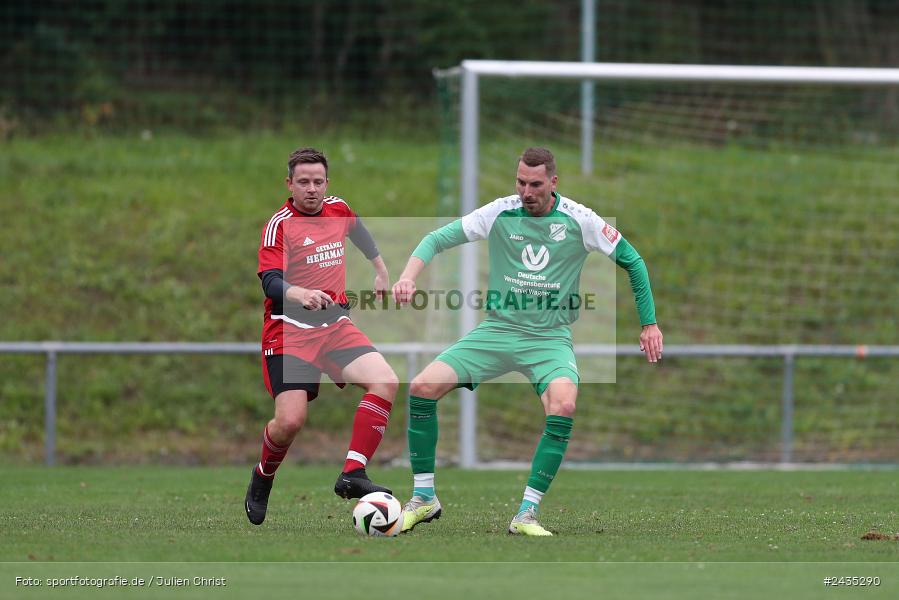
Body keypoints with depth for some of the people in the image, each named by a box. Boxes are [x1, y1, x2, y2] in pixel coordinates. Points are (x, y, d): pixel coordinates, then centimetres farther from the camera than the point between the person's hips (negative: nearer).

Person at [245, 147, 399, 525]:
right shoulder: (279, 224, -10)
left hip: (335, 324, 5)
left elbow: (359, 232, 33)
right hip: (289, 332, -5)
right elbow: (271, 282, -22)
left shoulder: (338, 209, 8)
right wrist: (301, 294, -42)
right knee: (290, 420, -17)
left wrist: (381, 270, 41)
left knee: (385, 382, -21)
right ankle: (261, 481, 15)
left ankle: (352, 475, -21)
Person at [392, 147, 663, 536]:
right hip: (496, 330, 2)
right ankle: (423, 499, 1)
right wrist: (408, 277, -17)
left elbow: (631, 261, 5)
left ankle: (526, 514, -24)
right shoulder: (500, 213, -3)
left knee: (563, 405, -33)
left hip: (550, 337, -2)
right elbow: (437, 240, 1)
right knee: (422, 387, -15)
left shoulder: (579, 220, -6)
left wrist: (649, 324, 6)